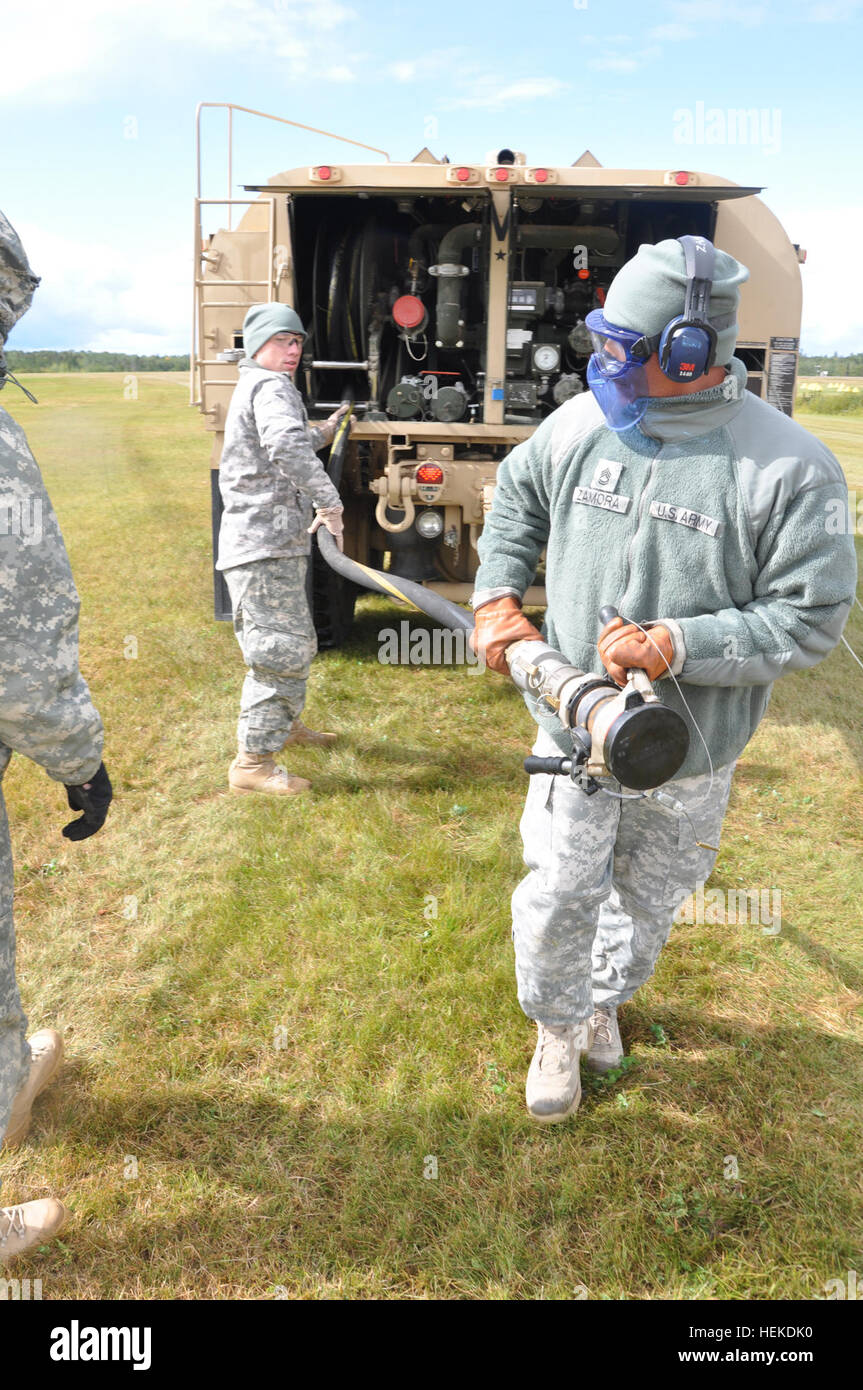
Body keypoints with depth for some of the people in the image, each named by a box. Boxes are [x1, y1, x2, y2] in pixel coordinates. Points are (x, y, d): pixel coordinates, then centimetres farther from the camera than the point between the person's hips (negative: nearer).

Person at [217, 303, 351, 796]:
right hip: (264, 546, -11)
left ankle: (286, 726, 39)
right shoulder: (270, 388, -10)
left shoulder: (257, 388, 24)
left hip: (277, 545, 11)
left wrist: (323, 434, 35)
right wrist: (329, 501, -31)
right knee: (282, 651, -11)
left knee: (297, 642, 22)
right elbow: (287, 447, -31)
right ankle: (253, 761, -7)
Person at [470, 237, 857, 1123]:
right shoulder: (579, 424, -6)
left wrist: (675, 645, -27)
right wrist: (497, 599, -2)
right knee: (557, 900, 9)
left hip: (687, 756, -1)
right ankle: (558, 1027, 38)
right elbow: (514, 504, 13)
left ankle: (607, 997, 52)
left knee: (648, 901, 21)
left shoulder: (787, 468, -18)